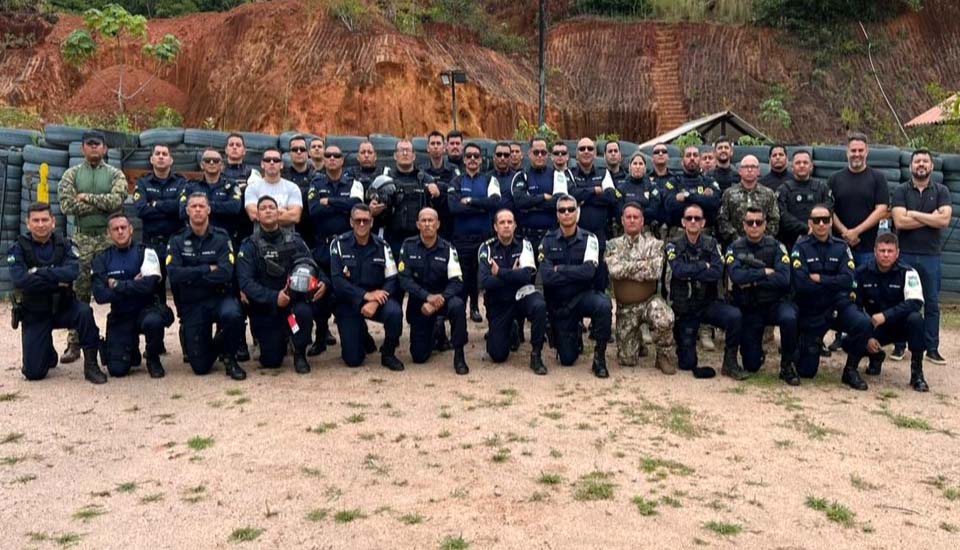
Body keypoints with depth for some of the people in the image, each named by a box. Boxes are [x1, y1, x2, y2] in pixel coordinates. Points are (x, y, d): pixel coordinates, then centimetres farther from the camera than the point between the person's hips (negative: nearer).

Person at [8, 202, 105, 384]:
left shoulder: (65, 245, -4)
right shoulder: (18, 249, -7)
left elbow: (72, 272, -23)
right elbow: (20, 280, -23)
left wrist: (39, 273, -25)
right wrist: (57, 280, -21)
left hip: (63, 306, 0)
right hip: (34, 314, 0)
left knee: (84, 312, -36)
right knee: (33, 373, -6)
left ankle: (91, 365, -19)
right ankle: (48, 354, 33)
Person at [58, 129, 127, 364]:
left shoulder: (115, 175, 5)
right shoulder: (72, 174, 7)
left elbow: (117, 200, -13)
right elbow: (67, 205, -8)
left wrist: (87, 198, -11)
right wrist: (102, 204, -10)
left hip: (110, 237, -1)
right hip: (82, 239, 1)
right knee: (79, 290, 2)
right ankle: (74, 343, 7)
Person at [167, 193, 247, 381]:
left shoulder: (221, 238, -2)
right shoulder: (177, 241, 1)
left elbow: (225, 273, -17)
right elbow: (174, 274, -15)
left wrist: (190, 276, -13)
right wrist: (208, 269, -14)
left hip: (219, 297, -1)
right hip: (191, 304, 1)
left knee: (233, 314, -38)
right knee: (200, 367, -4)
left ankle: (228, 356, -7)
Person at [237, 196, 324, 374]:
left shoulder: (295, 240, 2)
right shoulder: (250, 245, -5)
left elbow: (313, 266, 1)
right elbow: (245, 282, -15)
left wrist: (323, 282, -23)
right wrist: (274, 297, -29)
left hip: (294, 300, 1)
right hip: (265, 309, -1)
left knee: (304, 311, -35)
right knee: (271, 361, -3)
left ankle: (300, 353, -7)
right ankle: (280, 338, 33)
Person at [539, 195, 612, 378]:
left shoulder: (589, 239, -6)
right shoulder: (547, 241, -4)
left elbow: (588, 271, -22)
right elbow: (546, 277, -17)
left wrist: (560, 269, -15)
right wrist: (576, 273, -17)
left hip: (583, 296, -1)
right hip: (558, 304, 1)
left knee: (604, 305, -36)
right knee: (567, 359, 0)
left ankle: (599, 355, -16)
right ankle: (574, 337, 37)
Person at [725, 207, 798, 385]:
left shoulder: (776, 246, -2)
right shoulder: (735, 248, -3)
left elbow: (784, 278, -18)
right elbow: (736, 276, -22)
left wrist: (752, 281, -18)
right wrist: (765, 272, -16)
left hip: (775, 303, 0)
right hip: (749, 308, 0)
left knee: (789, 317, -36)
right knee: (751, 365, -4)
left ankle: (787, 364, -11)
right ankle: (758, 353, 36)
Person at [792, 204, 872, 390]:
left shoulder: (841, 247, 2)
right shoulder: (801, 248, -6)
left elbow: (847, 280, -12)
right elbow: (801, 284, -19)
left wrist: (819, 279, -15)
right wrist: (833, 283, -10)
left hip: (838, 305, 2)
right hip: (811, 311, -2)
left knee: (863, 323, -32)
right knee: (806, 371, -1)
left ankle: (850, 369, -7)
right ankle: (801, 344, 36)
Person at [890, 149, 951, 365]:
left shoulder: (941, 191, 6)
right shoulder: (901, 191, 3)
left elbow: (944, 220, -10)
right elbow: (899, 221, -12)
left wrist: (914, 214, -11)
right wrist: (931, 218, -9)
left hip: (930, 256, 1)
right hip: (905, 255, -1)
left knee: (932, 304, 5)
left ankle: (932, 348, 12)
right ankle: (899, 345, 13)